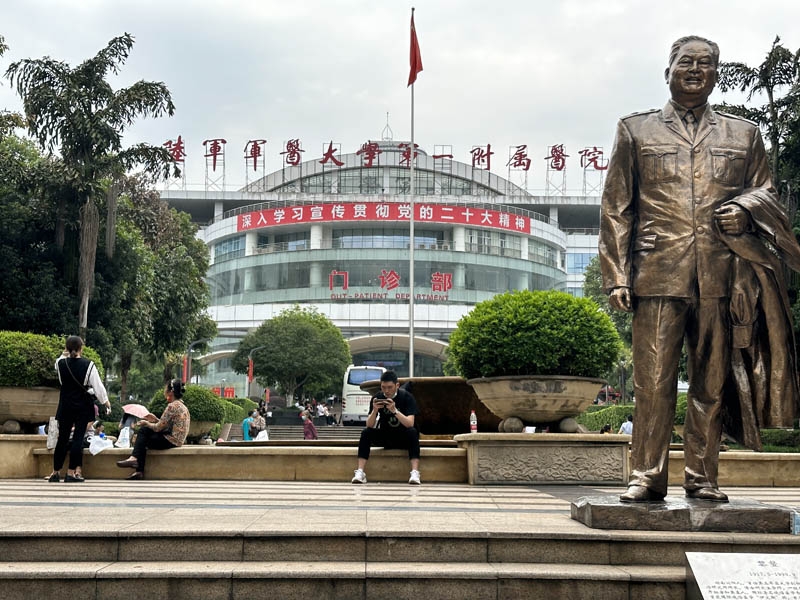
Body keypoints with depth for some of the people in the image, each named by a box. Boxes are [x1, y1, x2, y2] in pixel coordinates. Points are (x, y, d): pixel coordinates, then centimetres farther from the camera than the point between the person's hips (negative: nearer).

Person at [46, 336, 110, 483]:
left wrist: (64, 354, 18)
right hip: (83, 406, -3)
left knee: (62, 437, 10)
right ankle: (71, 472, -1)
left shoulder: (61, 363, -4)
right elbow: (97, 385, -7)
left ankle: (56, 472, 15)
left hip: (65, 406, 3)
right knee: (78, 437, 0)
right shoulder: (88, 365, -12)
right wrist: (106, 401, 4)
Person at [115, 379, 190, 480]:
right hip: (177, 439, 10)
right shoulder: (182, 406, 13)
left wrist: (146, 423, 3)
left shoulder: (172, 406, -17)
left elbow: (158, 428, -14)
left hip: (171, 440, -10)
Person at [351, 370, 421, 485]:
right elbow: (369, 426, -13)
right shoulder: (376, 398, -7)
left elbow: (410, 424, -27)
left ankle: (415, 473, -41)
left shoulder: (407, 397, -14)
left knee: (413, 432, -33)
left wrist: (394, 410, -40)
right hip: (384, 436, 2)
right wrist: (375, 410, -31)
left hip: (403, 438, -2)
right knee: (366, 433, -23)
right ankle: (360, 472, -28)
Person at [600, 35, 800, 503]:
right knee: (654, 381, -4)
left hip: (723, 277, 2)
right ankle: (648, 476, 6)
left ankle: (703, 477, 15)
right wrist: (617, 276, -1)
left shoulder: (744, 134, 18)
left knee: (712, 382, 5)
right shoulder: (636, 130, 13)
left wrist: (745, 207, -5)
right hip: (658, 275, -2)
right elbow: (616, 209, 8)